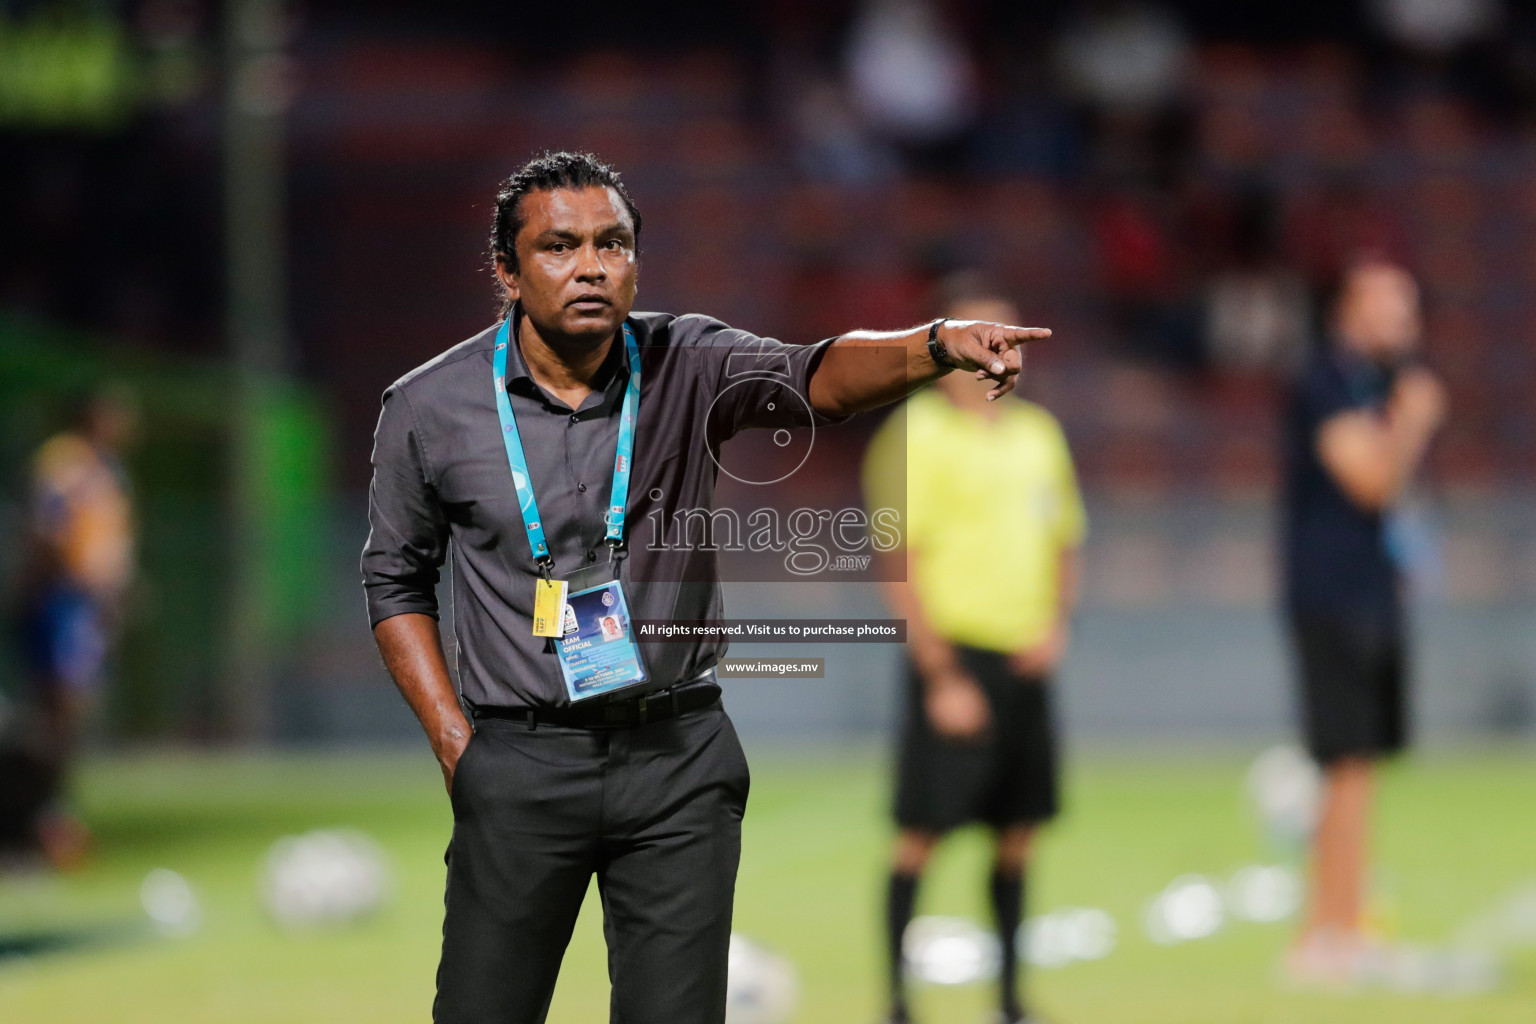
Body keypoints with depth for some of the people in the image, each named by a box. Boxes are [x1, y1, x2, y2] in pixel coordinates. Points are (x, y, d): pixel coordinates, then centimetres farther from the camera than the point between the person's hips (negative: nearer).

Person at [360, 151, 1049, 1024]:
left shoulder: (689, 368, -3)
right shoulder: (430, 409, -3)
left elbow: (816, 379, -22)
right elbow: (398, 580, 9)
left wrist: (938, 346, -42)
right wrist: (452, 741, 0)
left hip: (679, 756, 1)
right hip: (521, 763, -1)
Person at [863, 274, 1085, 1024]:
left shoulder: (1038, 434, 13)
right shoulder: (918, 435, -7)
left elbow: (1063, 542, 21)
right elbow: (898, 565, -10)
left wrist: (1054, 628, 3)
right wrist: (941, 675, -15)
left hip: (1024, 660, 6)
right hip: (953, 656, -6)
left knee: (1016, 833, 8)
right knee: (922, 829, -6)